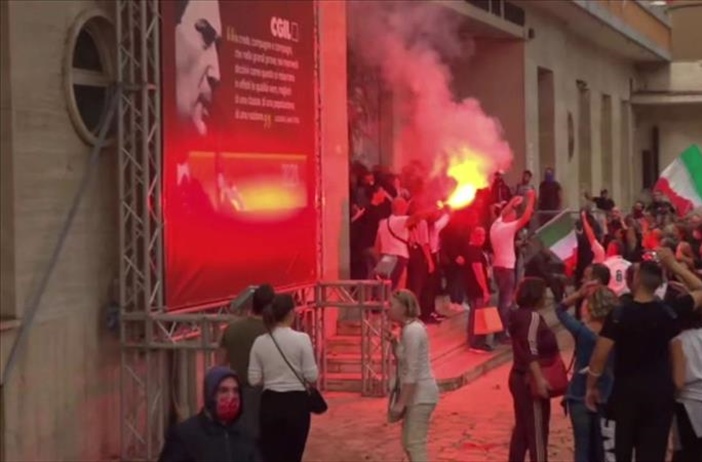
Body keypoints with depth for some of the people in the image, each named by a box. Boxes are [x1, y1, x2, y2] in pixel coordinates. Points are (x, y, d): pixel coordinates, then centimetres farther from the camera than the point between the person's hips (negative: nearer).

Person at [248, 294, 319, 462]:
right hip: (296, 402, -2)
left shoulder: (260, 342, -1)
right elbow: (311, 376, -10)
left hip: (270, 403, 2)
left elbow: (254, 380, 0)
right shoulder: (301, 339, -11)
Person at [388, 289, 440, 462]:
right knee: (409, 443, 16)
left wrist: (400, 402, -22)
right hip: (417, 394, 10)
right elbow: (404, 360, 18)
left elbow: (412, 372, -23)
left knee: (415, 444, -8)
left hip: (420, 394, -10)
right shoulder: (410, 328, 11)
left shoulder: (412, 331, -20)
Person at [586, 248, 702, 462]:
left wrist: (591, 387, 1)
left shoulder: (619, 314, -11)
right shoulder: (670, 311, -6)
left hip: (626, 391, -1)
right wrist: (673, 265, 7)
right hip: (661, 392, 1)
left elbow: (599, 356, -12)